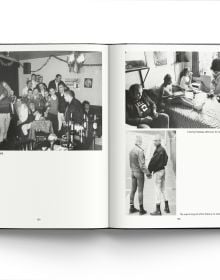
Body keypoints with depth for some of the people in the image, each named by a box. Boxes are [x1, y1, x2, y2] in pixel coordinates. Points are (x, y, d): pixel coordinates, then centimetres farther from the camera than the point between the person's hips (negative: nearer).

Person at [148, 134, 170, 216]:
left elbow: (153, 161, -19)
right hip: (163, 170, 10)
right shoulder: (163, 149, 10)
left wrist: (149, 171, -9)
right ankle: (167, 208, 22)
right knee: (163, 189, 17)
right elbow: (166, 158, 20)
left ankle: (158, 210, 0)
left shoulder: (158, 150, -20)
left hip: (158, 172, -10)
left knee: (158, 190, -4)